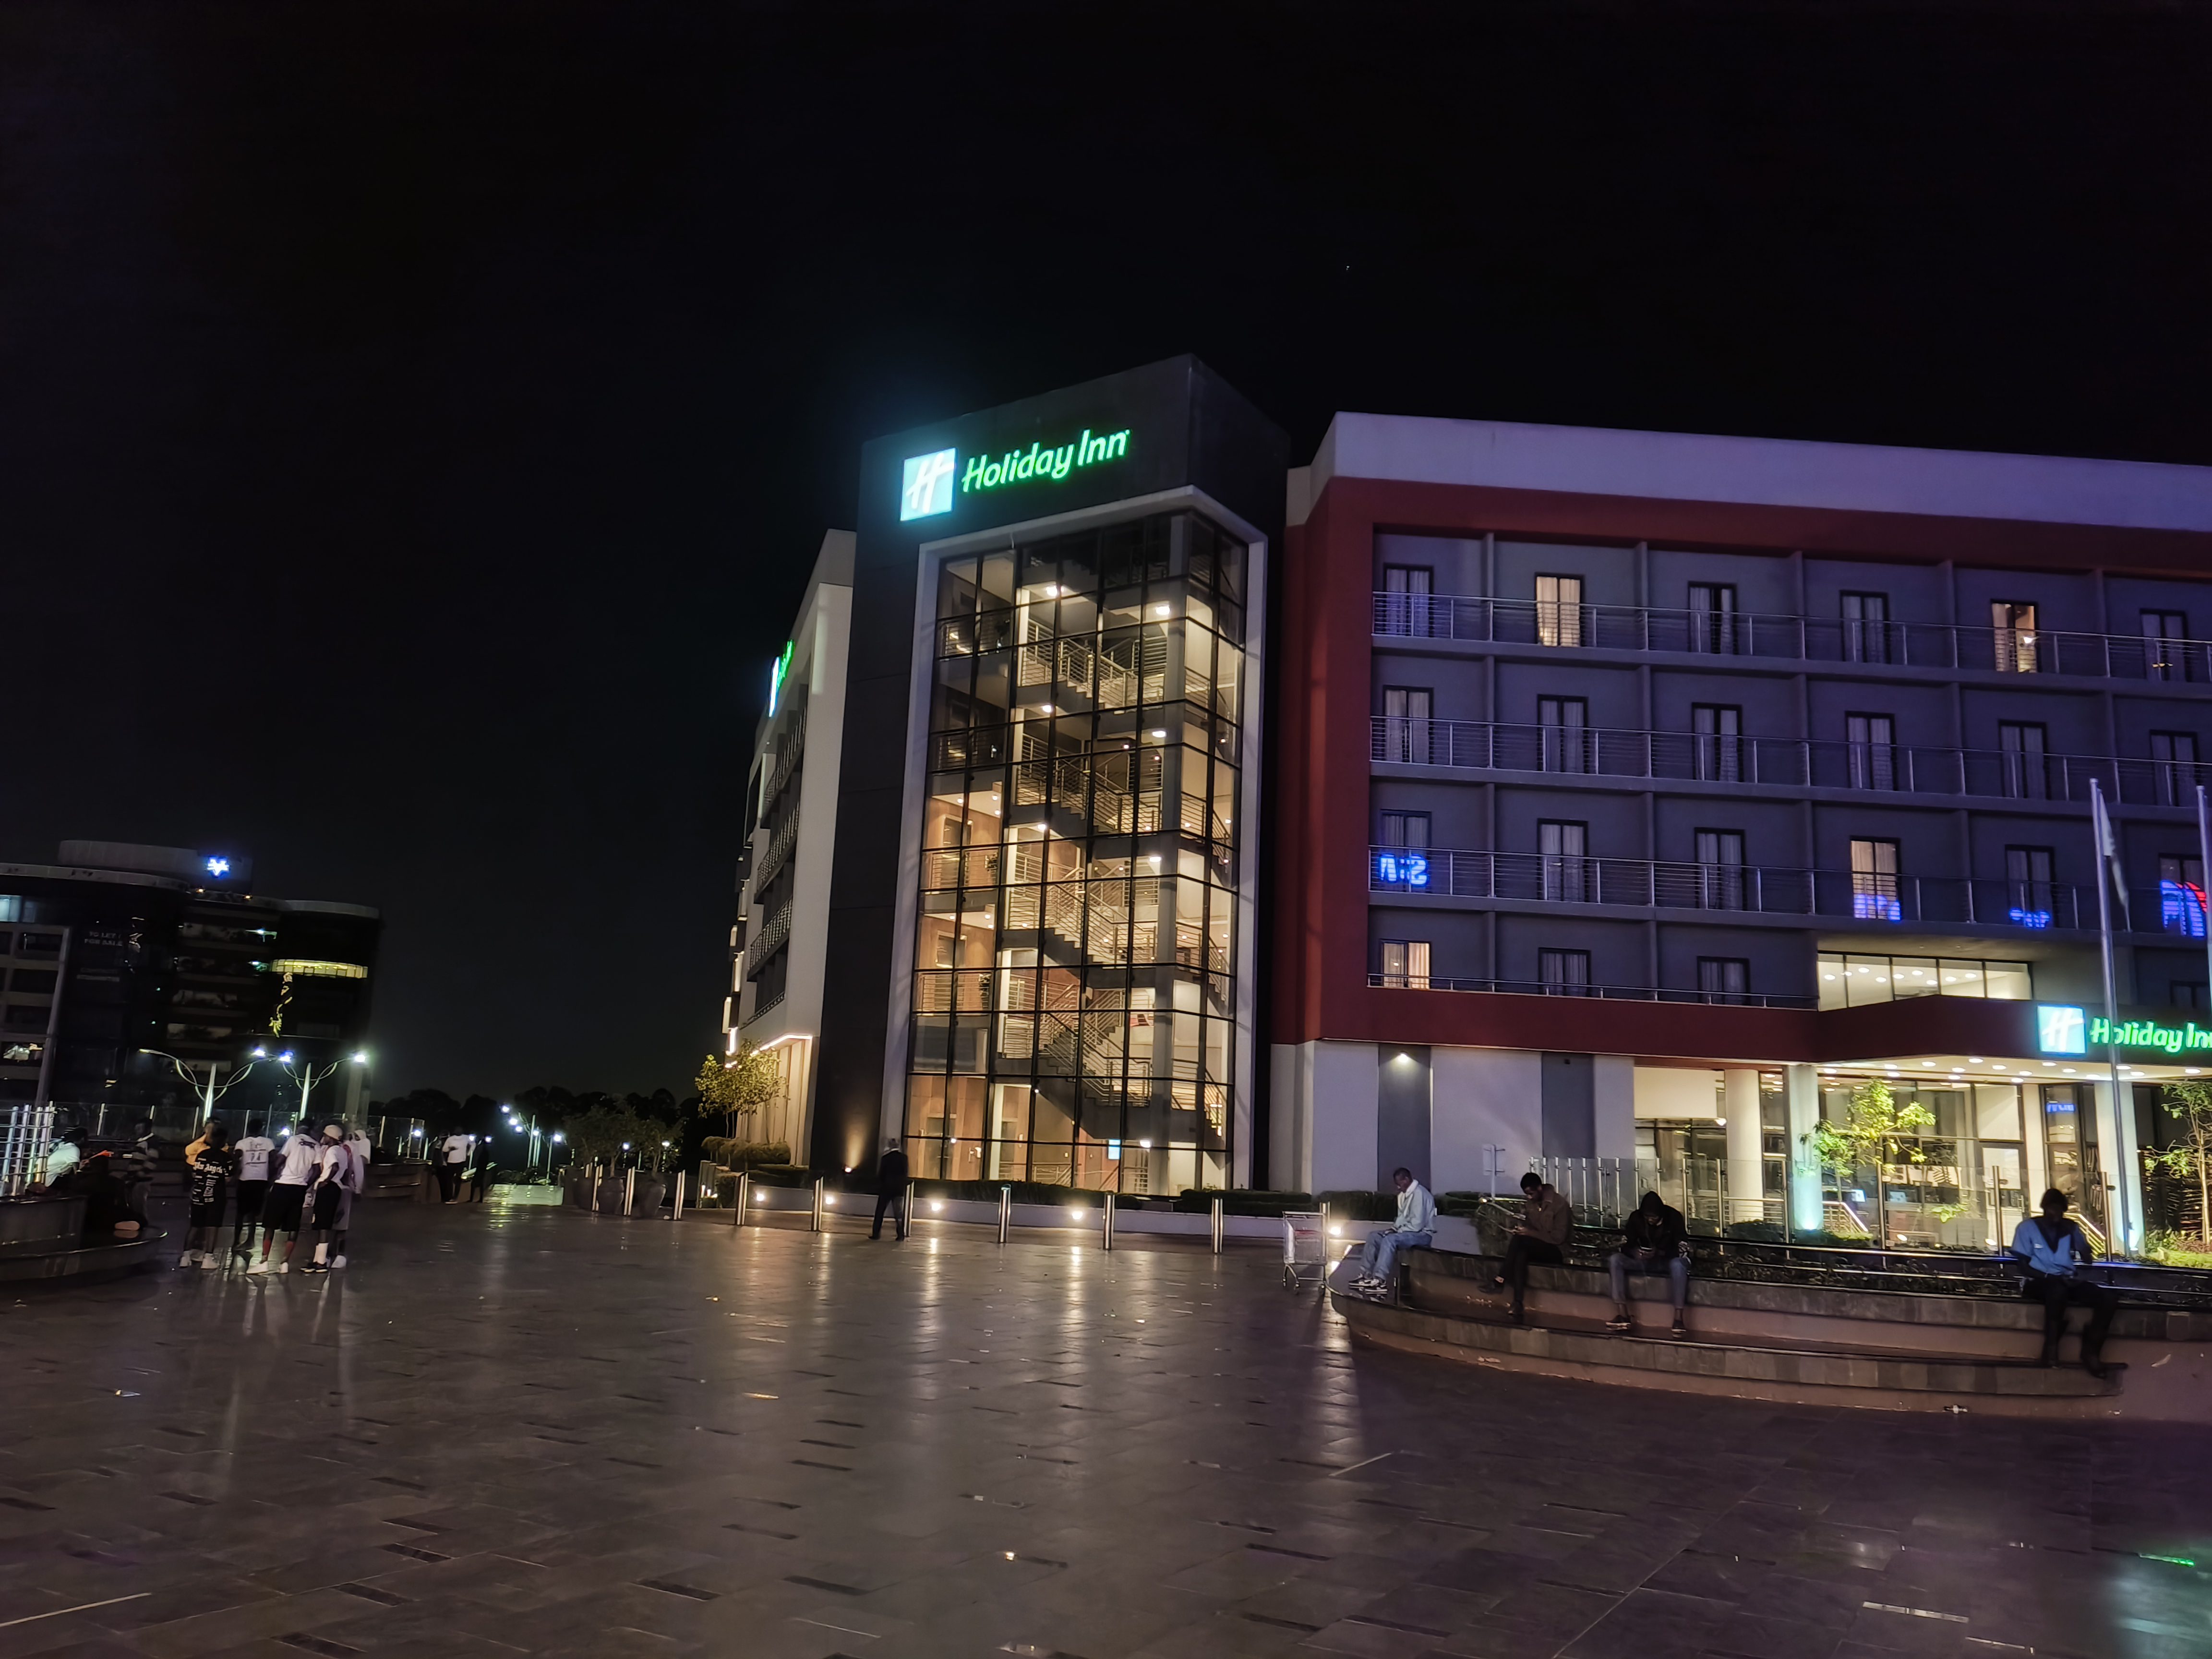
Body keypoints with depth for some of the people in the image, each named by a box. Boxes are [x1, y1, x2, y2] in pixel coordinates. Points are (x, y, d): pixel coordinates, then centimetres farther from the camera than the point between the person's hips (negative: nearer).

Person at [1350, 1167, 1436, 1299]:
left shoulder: (1418, 1193, -20)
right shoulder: (1403, 1195, 10)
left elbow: (1417, 1224, -25)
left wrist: (1397, 1230, -16)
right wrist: (1394, 1228, 0)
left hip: (1422, 1234, -10)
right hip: (1407, 1231, 10)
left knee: (1390, 1240, -33)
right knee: (1374, 1237, 0)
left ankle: (1380, 1281, -36)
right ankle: (1368, 1275, -4)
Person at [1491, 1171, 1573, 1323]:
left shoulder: (1560, 1204, -13)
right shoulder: (1529, 1203, 7)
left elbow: (1559, 1238, -17)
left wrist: (1530, 1233, -23)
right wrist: (1521, 1230, -7)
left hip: (1554, 1251, -6)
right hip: (1532, 1247, 6)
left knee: (1519, 1240, -33)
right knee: (1520, 1254, -33)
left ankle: (1501, 1279, -25)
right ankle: (1518, 1306, -39)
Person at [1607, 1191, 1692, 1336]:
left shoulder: (1674, 1217, -17)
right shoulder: (1636, 1217, -8)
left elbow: (1683, 1250, -21)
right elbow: (1625, 1245, -6)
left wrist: (1659, 1253, -37)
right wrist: (1635, 1252, -30)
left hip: (1668, 1261, -3)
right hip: (1645, 1261, 4)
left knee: (1678, 1264, -40)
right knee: (1615, 1259, -22)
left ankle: (1678, 1319, -40)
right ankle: (1623, 1316, -29)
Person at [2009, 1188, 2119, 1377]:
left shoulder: (2071, 1228, 15)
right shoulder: (2027, 1227, 3)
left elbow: (2088, 1259, 13)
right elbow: (2023, 1265, -1)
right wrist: (2049, 1276, -17)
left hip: (2068, 1281, 5)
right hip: (2039, 1282, -5)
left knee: (2108, 1299, -21)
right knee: (2058, 1289, -41)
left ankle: (2090, 1352, -15)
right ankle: (2051, 1349, -30)